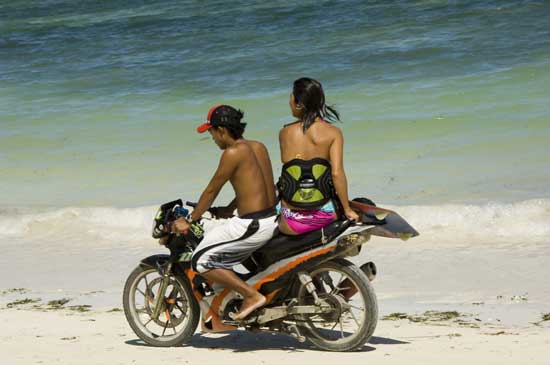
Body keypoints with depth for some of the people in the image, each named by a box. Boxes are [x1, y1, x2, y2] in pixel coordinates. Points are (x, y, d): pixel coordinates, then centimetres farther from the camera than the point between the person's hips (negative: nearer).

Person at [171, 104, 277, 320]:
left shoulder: (233, 153, -13)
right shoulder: (258, 147, 11)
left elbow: (212, 190, -7)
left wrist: (189, 221, 3)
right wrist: (227, 210, 30)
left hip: (252, 226, -10)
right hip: (272, 219, 10)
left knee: (201, 261, -3)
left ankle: (251, 295, -7)